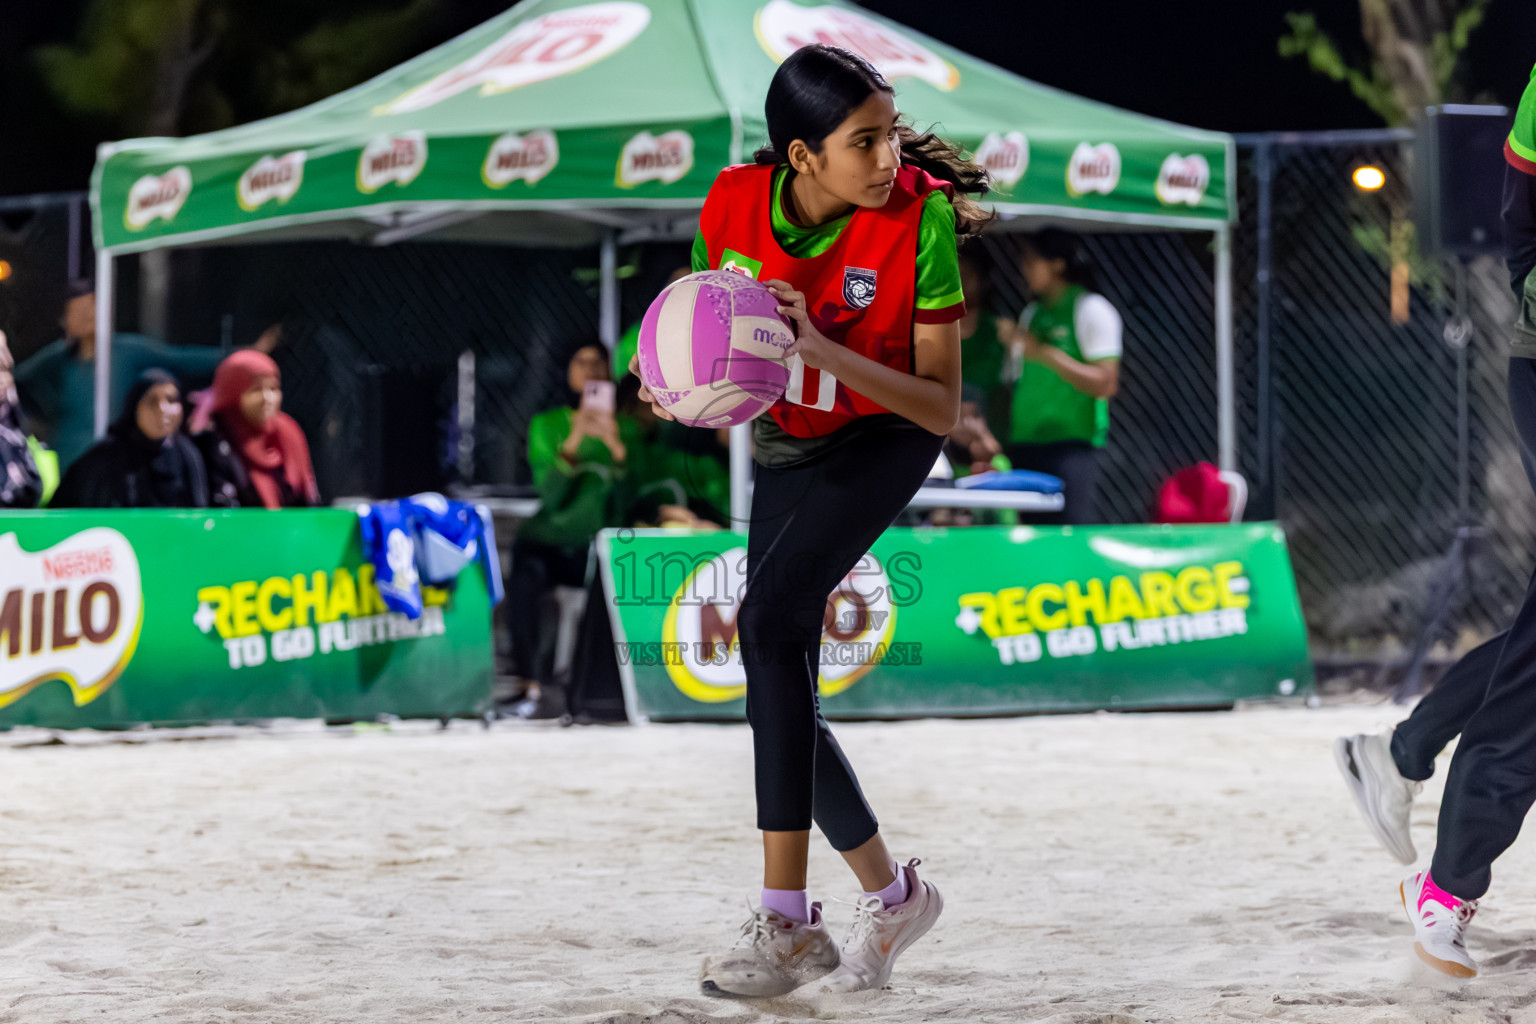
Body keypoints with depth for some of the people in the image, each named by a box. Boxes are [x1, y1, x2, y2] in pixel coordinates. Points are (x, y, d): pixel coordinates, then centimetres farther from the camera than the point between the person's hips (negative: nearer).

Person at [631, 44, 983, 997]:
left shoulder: (918, 220, -25)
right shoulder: (736, 205, -15)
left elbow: (943, 408, -22)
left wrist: (823, 350, -36)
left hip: (885, 442, -5)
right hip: (785, 453, 5)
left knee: (770, 618, -27)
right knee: (783, 696, 2)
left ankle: (786, 922, -27)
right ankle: (890, 893, 24)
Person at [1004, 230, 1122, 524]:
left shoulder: (1092, 310, -2)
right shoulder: (1032, 314, 19)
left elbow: (1106, 384, -12)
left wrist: (1047, 355, -17)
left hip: (1072, 444, -7)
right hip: (1024, 443, 7)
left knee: (1074, 528, -17)